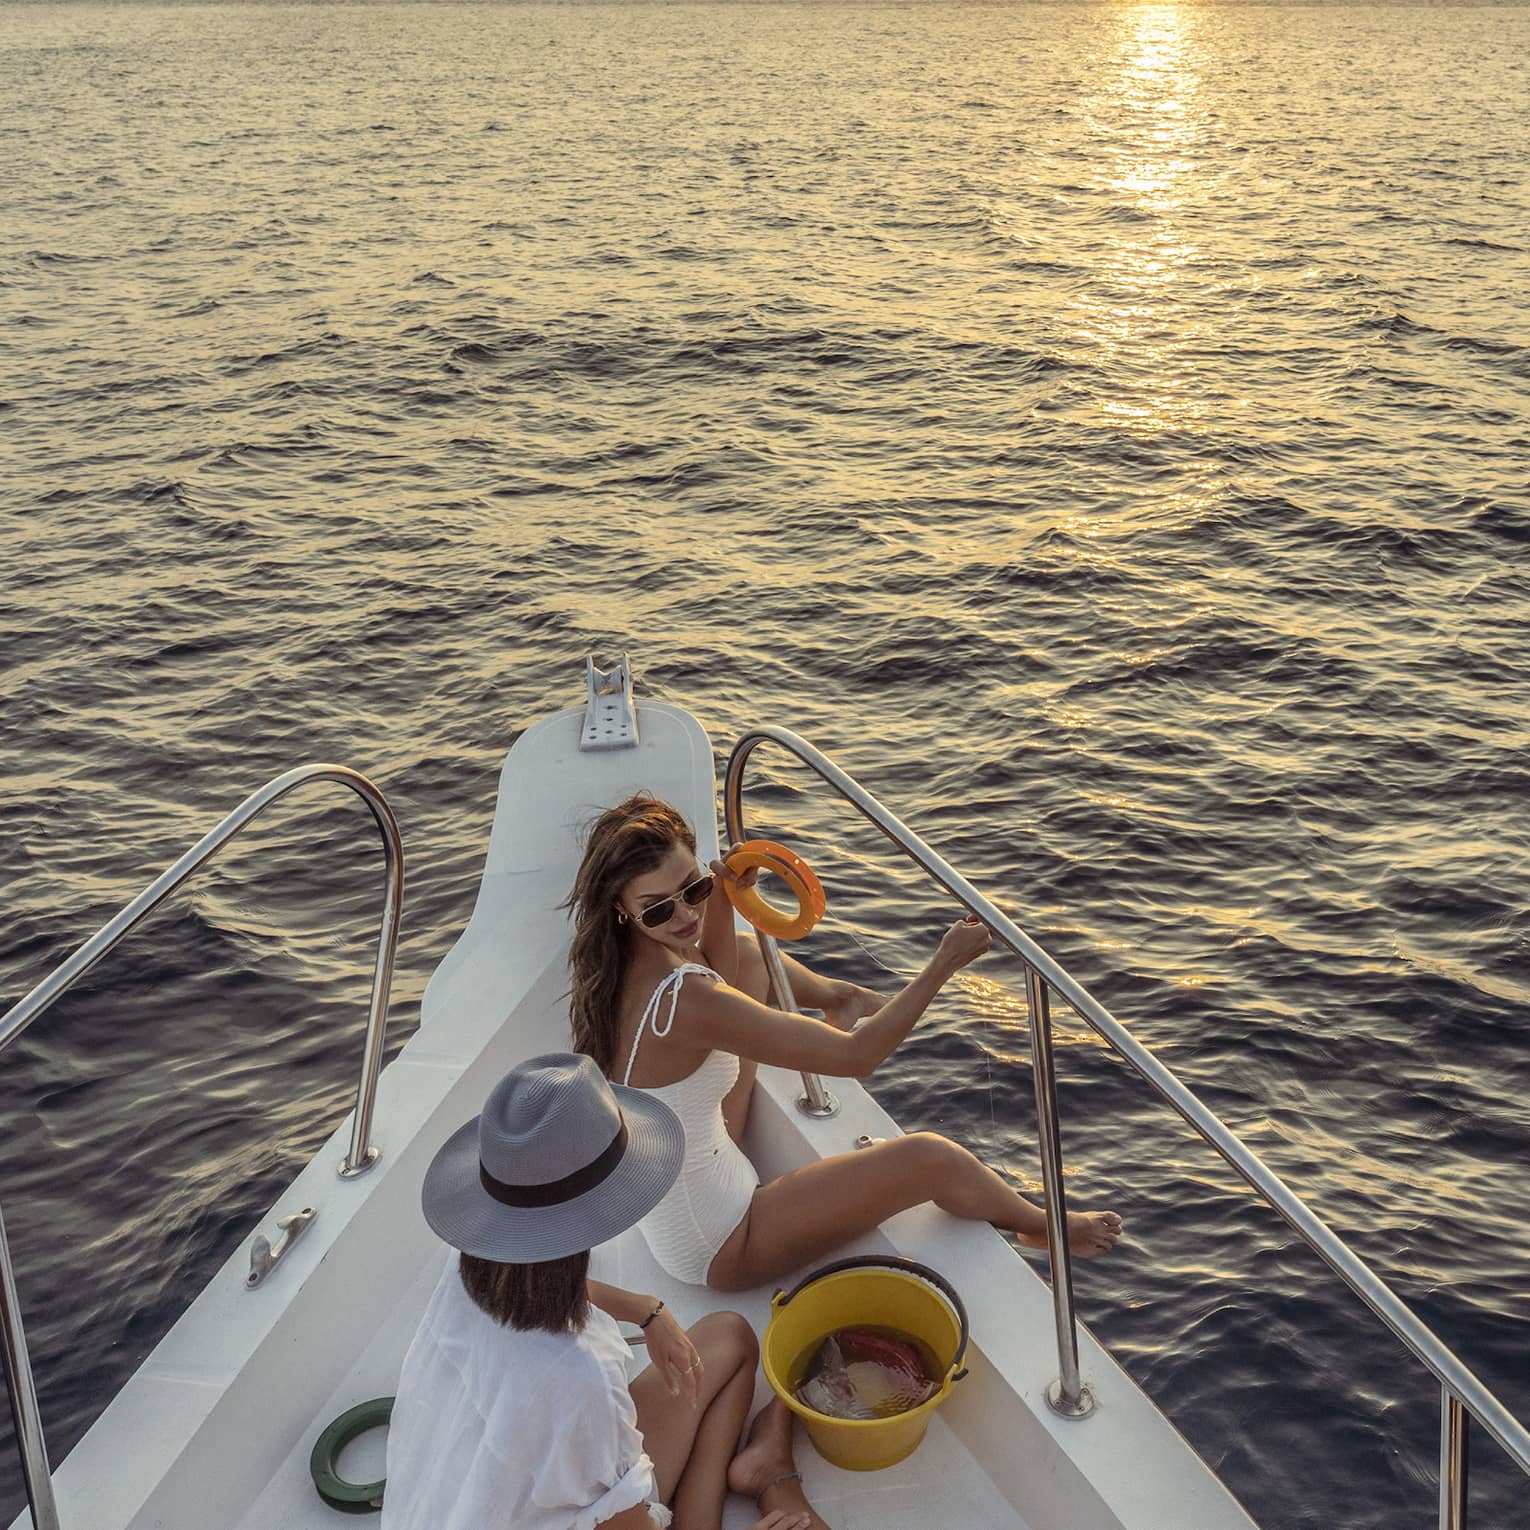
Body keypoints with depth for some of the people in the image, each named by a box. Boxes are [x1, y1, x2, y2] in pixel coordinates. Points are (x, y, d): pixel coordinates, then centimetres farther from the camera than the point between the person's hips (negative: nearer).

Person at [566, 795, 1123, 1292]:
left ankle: (836, 996, 46)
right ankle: (1042, 1226, 25)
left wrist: (720, 902, -9)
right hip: (717, 1250, -9)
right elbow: (858, 1056, -30)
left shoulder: (618, 963, -11)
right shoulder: (684, 1003, -37)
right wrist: (945, 962, -23)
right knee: (932, 1158, -8)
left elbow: (719, 986, 9)